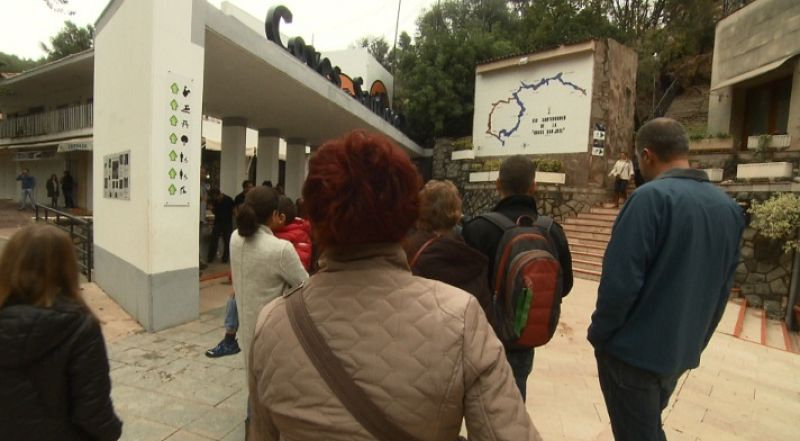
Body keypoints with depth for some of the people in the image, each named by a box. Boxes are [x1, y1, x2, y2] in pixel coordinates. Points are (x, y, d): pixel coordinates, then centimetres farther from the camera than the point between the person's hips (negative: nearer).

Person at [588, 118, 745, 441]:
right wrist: (697, 339, 20)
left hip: (634, 351, -7)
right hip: (682, 351, 8)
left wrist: (599, 335, -10)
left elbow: (620, 281, -24)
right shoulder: (729, 207, 4)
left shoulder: (652, 197, -20)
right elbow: (722, 290, 10)